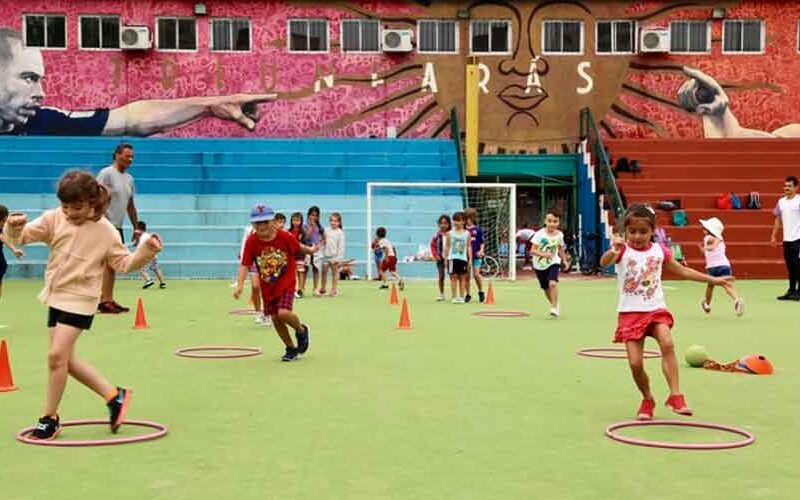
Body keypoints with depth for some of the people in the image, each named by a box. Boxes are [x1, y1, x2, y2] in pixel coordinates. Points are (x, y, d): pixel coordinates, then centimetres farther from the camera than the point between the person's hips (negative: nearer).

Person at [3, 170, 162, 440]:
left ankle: (49, 418, 3)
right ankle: (114, 395, 24)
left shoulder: (105, 231, -10)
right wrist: (15, 227, -28)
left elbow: (123, 263, -3)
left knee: (57, 355, -13)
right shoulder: (54, 219, -1)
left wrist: (146, 251, -19)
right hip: (56, 296, 6)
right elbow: (23, 235, -6)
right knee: (66, 359, 11)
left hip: (79, 299, -6)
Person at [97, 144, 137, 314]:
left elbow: (130, 205, 23)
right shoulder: (106, 173, -7)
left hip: (117, 226, 8)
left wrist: (137, 228, 20)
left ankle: (106, 300, 12)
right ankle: (106, 301, -13)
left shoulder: (129, 179, 17)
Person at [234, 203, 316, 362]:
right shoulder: (251, 241, -14)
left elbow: (298, 247, 4)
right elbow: (245, 265, -14)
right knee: (275, 318, 10)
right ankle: (291, 348, 31)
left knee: (283, 313, -22)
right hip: (267, 286, 4)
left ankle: (301, 330, 12)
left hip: (286, 283, -3)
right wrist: (240, 285, -24)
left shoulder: (284, 237, -17)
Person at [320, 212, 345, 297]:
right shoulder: (327, 231, 7)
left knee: (334, 272, 4)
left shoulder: (340, 233, -6)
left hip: (334, 256, -4)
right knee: (324, 272, 9)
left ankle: (334, 289, 10)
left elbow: (341, 246, -8)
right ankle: (323, 289, 20)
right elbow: (323, 243, 11)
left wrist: (339, 258, -12)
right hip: (326, 255, 4)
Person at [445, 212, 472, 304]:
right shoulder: (450, 233, 3)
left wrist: (470, 259, 2)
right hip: (452, 258, -1)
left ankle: (461, 297, 9)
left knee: (463, 277, 4)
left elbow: (469, 247, 6)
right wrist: (445, 258, 4)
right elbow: (447, 246, 6)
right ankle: (454, 297, 1)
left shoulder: (467, 233, 4)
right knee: (453, 277, -3)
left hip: (463, 258, 1)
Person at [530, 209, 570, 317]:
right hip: (540, 265, 0)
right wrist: (543, 254, -31)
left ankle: (554, 307, -14)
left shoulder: (559, 235, -5)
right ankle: (555, 305, 36)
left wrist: (564, 260, 7)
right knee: (546, 288, 12)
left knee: (553, 283, -25)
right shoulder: (539, 234, -16)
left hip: (553, 263, 0)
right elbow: (532, 250, -17)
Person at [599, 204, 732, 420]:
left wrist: (713, 280, 20)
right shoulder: (622, 250, -4)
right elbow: (604, 263, -26)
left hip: (656, 310, 2)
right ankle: (647, 399, 19)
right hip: (630, 313, -1)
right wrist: (613, 250, -49)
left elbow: (683, 271, 19)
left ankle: (675, 395, -21)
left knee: (667, 344, -25)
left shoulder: (660, 251, 5)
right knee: (635, 363, -6)